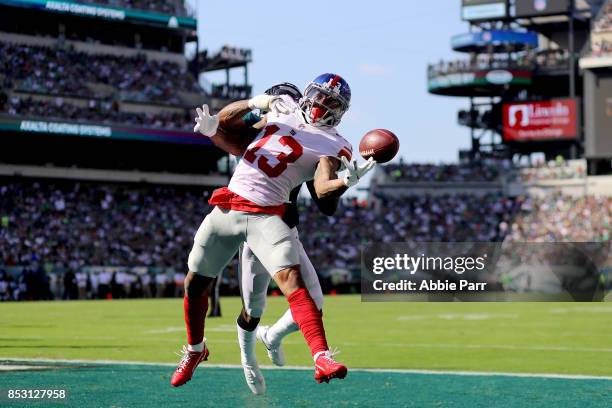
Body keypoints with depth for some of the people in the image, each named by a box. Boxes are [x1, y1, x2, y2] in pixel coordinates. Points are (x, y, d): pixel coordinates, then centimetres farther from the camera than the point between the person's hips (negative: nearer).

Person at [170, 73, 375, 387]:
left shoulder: (332, 146, 1)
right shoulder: (282, 111, 14)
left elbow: (323, 189, -16)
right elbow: (225, 122, 18)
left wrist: (348, 181, -37)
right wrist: (254, 102, -1)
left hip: (265, 216, -5)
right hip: (226, 207, 5)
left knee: (291, 280, -25)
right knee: (195, 284, 13)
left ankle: (322, 359, -35)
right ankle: (195, 350, 37)